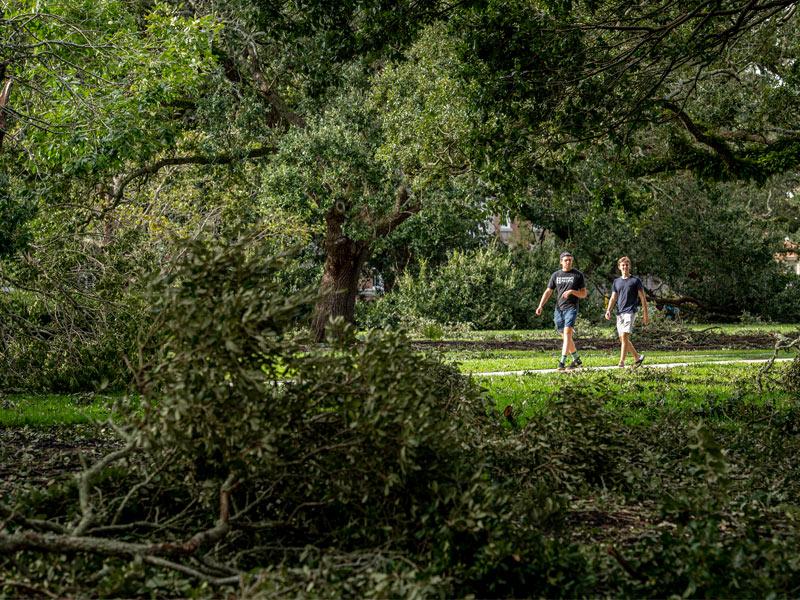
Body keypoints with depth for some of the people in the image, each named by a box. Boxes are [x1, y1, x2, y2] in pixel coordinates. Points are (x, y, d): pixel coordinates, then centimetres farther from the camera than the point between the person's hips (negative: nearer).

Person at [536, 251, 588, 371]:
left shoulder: (578, 275, 4)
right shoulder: (556, 275, 12)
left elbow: (584, 294, 4)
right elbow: (548, 292, 10)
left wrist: (572, 291, -15)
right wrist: (540, 306, -3)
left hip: (571, 308, -4)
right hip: (558, 308, 4)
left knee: (567, 333, -18)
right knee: (565, 336, 9)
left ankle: (562, 361, -22)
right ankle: (576, 359, 23)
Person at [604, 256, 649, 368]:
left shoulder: (635, 280, 2)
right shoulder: (616, 281, 15)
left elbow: (642, 297, 3)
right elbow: (613, 298, 13)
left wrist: (645, 313, -2)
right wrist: (608, 310, -3)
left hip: (630, 311, -6)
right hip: (619, 312, 6)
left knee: (624, 336, -17)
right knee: (622, 338, 7)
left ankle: (621, 361, -17)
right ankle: (637, 357, 23)